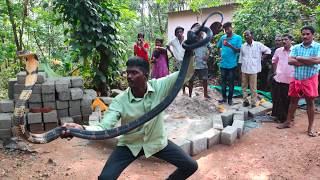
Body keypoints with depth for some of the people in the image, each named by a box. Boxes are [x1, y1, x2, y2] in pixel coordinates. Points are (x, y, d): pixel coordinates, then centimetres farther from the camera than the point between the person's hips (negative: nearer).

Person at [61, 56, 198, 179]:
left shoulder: (159, 87, -19)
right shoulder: (120, 101, -21)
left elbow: (186, 73, -21)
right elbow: (104, 127, -30)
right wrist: (81, 128, -50)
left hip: (156, 141, 2)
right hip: (130, 145, -1)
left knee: (191, 166, -1)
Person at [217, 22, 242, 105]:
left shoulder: (238, 38, -4)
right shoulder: (222, 37, 6)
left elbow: (239, 50, -10)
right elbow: (219, 47, 22)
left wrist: (230, 46, -23)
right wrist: (221, 54, 6)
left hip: (232, 64, -3)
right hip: (223, 64, 4)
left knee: (231, 82, 6)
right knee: (223, 82, 11)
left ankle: (230, 99, 18)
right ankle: (224, 97, 24)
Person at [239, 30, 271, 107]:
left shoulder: (258, 45, -3)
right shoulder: (243, 46, 5)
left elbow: (268, 51, 7)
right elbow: (241, 59, 9)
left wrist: (262, 58, -2)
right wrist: (240, 70, 8)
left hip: (253, 70, -3)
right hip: (244, 70, 4)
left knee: (253, 88, 1)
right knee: (244, 86, 10)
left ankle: (253, 103, 11)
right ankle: (245, 101, 22)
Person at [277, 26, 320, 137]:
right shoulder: (296, 47, 6)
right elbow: (290, 61, -8)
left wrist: (299, 58, -11)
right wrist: (309, 61, -14)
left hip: (310, 79, -3)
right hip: (296, 78, 3)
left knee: (310, 102, 3)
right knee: (293, 100, 12)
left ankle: (311, 127, 14)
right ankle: (288, 122, 24)